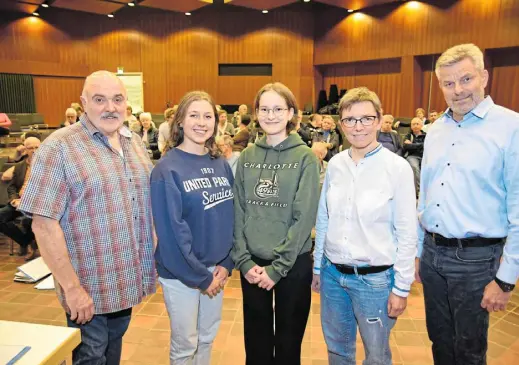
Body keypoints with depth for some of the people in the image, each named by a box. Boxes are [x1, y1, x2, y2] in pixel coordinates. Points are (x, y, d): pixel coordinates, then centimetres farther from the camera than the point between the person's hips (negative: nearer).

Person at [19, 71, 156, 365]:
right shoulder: (59, 148, -14)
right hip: (89, 288, -5)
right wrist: (72, 286, -18)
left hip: (128, 281, 6)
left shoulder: (136, 143, 5)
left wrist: (152, 258, 8)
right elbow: (44, 224, -17)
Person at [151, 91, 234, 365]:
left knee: (207, 337, 22)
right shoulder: (167, 169, -16)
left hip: (215, 269, 5)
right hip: (181, 273, -5)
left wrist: (226, 264, -3)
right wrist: (200, 276, -15)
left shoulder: (221, 165, 1)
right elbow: (171, 231, -19)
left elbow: (231, 217, 4)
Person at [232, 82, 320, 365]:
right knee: (255, 341, 18)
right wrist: (244, 260, -7)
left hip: (293, 264, -2)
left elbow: (305, 217, -12)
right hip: (251, 264, 3)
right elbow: (237, 212, 2)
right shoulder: (247, 157, 3)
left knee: (288, 341, 15)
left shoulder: (305, 158, -7)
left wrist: (277, 267, -14)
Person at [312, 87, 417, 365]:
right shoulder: (335, 164, -1)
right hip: (333, 273, 4)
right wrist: (317, 266, 11)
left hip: (375, 278, -4)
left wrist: (401, 287, -7)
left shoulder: (397, 168, -13)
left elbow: (407, 234, -9)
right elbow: (323, 220, 7)